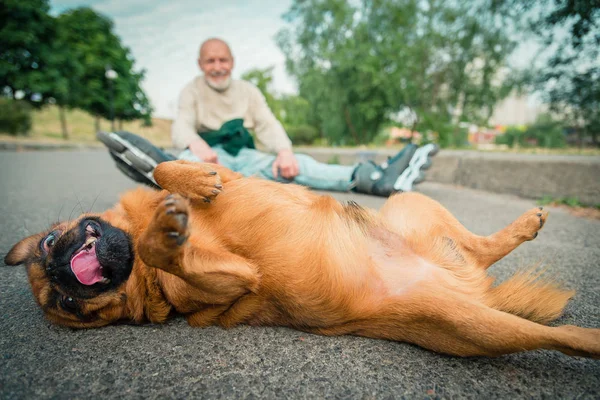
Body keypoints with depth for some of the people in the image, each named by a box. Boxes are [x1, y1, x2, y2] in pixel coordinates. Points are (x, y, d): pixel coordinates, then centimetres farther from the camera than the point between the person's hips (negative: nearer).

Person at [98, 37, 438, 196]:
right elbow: (181, 126, -12)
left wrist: (284, 151, -27)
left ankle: (375, 179, -43)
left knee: (295, 164, -26)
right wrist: (197, 144, -40)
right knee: (191, 157, -35)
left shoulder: (248, 91, 13)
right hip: (212, 157, 1)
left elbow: (269, 125, -2)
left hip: (246, 158, 0)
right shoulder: (192, 91, 7)